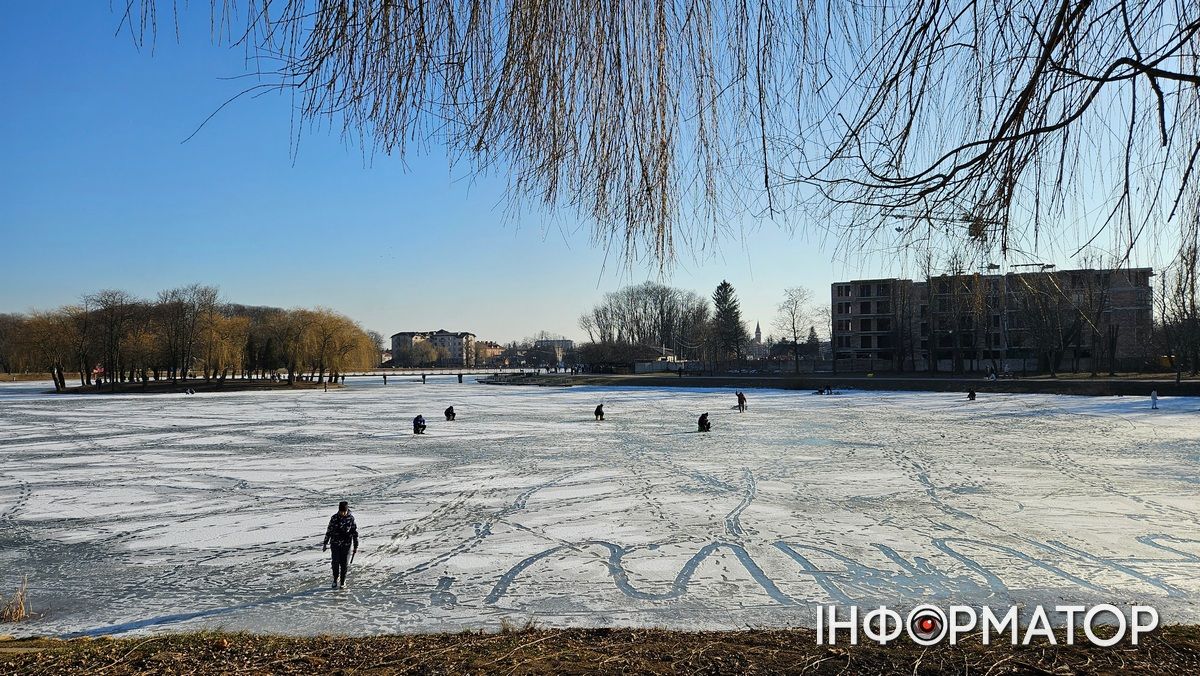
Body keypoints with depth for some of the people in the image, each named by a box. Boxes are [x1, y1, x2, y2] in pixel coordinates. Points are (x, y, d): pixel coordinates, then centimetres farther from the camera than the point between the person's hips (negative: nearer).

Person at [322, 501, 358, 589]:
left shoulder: (351, 518, -6)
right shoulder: (334, 518, -3)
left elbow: (355, 533, 0)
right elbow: (329, 531, 7)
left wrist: (356, 546, 0)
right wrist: (325, 543, 10)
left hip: (346, 545, -1)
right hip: (335, 544, 1)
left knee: (344, 564, 2)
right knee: (335, 563, -3)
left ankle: (342, 582, 17)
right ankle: (336, 579, 19)